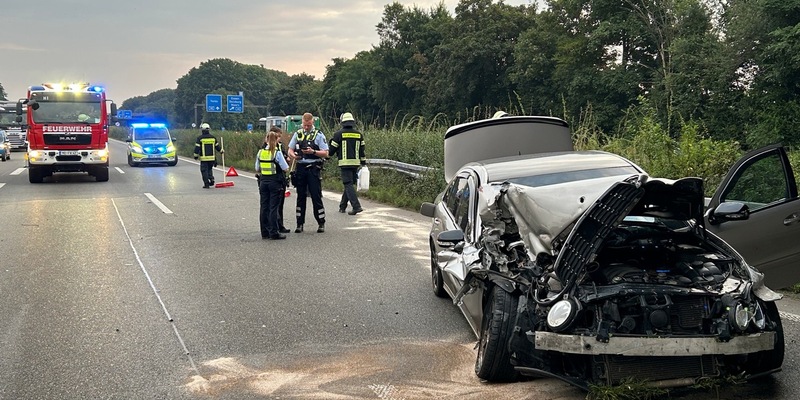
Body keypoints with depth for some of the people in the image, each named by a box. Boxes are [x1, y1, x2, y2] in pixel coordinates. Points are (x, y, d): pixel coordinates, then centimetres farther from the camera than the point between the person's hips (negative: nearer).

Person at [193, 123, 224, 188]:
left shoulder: (200, 138, -6)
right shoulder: (213, 137, 5)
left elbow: (197, 148, -8)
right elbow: (217, 146, 15)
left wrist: (196, 155, 3)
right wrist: (221, 151, 32)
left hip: (203, 158, -4)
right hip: (212, 158, 4)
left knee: (204, 171, 2)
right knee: (210, 169, 21)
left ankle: (206, 184, -1)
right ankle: (211, 179, 3)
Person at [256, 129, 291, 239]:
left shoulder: (260, 152, 2)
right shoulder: (277, 152, -12)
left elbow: (257, 169, 8)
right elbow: (285, 168, -9)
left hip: (263, 181, 4)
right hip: (275, 182, -4)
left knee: (264, 207, 9)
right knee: (274, 208, -2)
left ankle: (265, 232, 13)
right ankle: (274, 232, -1)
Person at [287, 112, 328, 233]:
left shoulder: (319, 135, 0)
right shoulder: (298, 134, 11)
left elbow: (325, 153, -4)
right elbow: (290, 150, 13)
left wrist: (313, 152, -21)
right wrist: (294, 156, -10)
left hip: (313, 168, -4)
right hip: (300, 167, 4)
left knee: (316, 196, -4)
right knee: (300, 196, 7)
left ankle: (321, 223, 5)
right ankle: (300, 224, 13)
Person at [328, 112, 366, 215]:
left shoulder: (339, 134, -5)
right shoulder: (359, 134, 8)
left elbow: (332, 149, -1)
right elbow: (362, 150, 11)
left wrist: (327, 154, 20)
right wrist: (363, 163, 19)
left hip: (345, 163, -5)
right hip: (356, 163, 5)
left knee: (348, 184, -6)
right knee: (349, 184, 14)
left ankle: (356, 206, -18)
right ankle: (342, 206, 22)